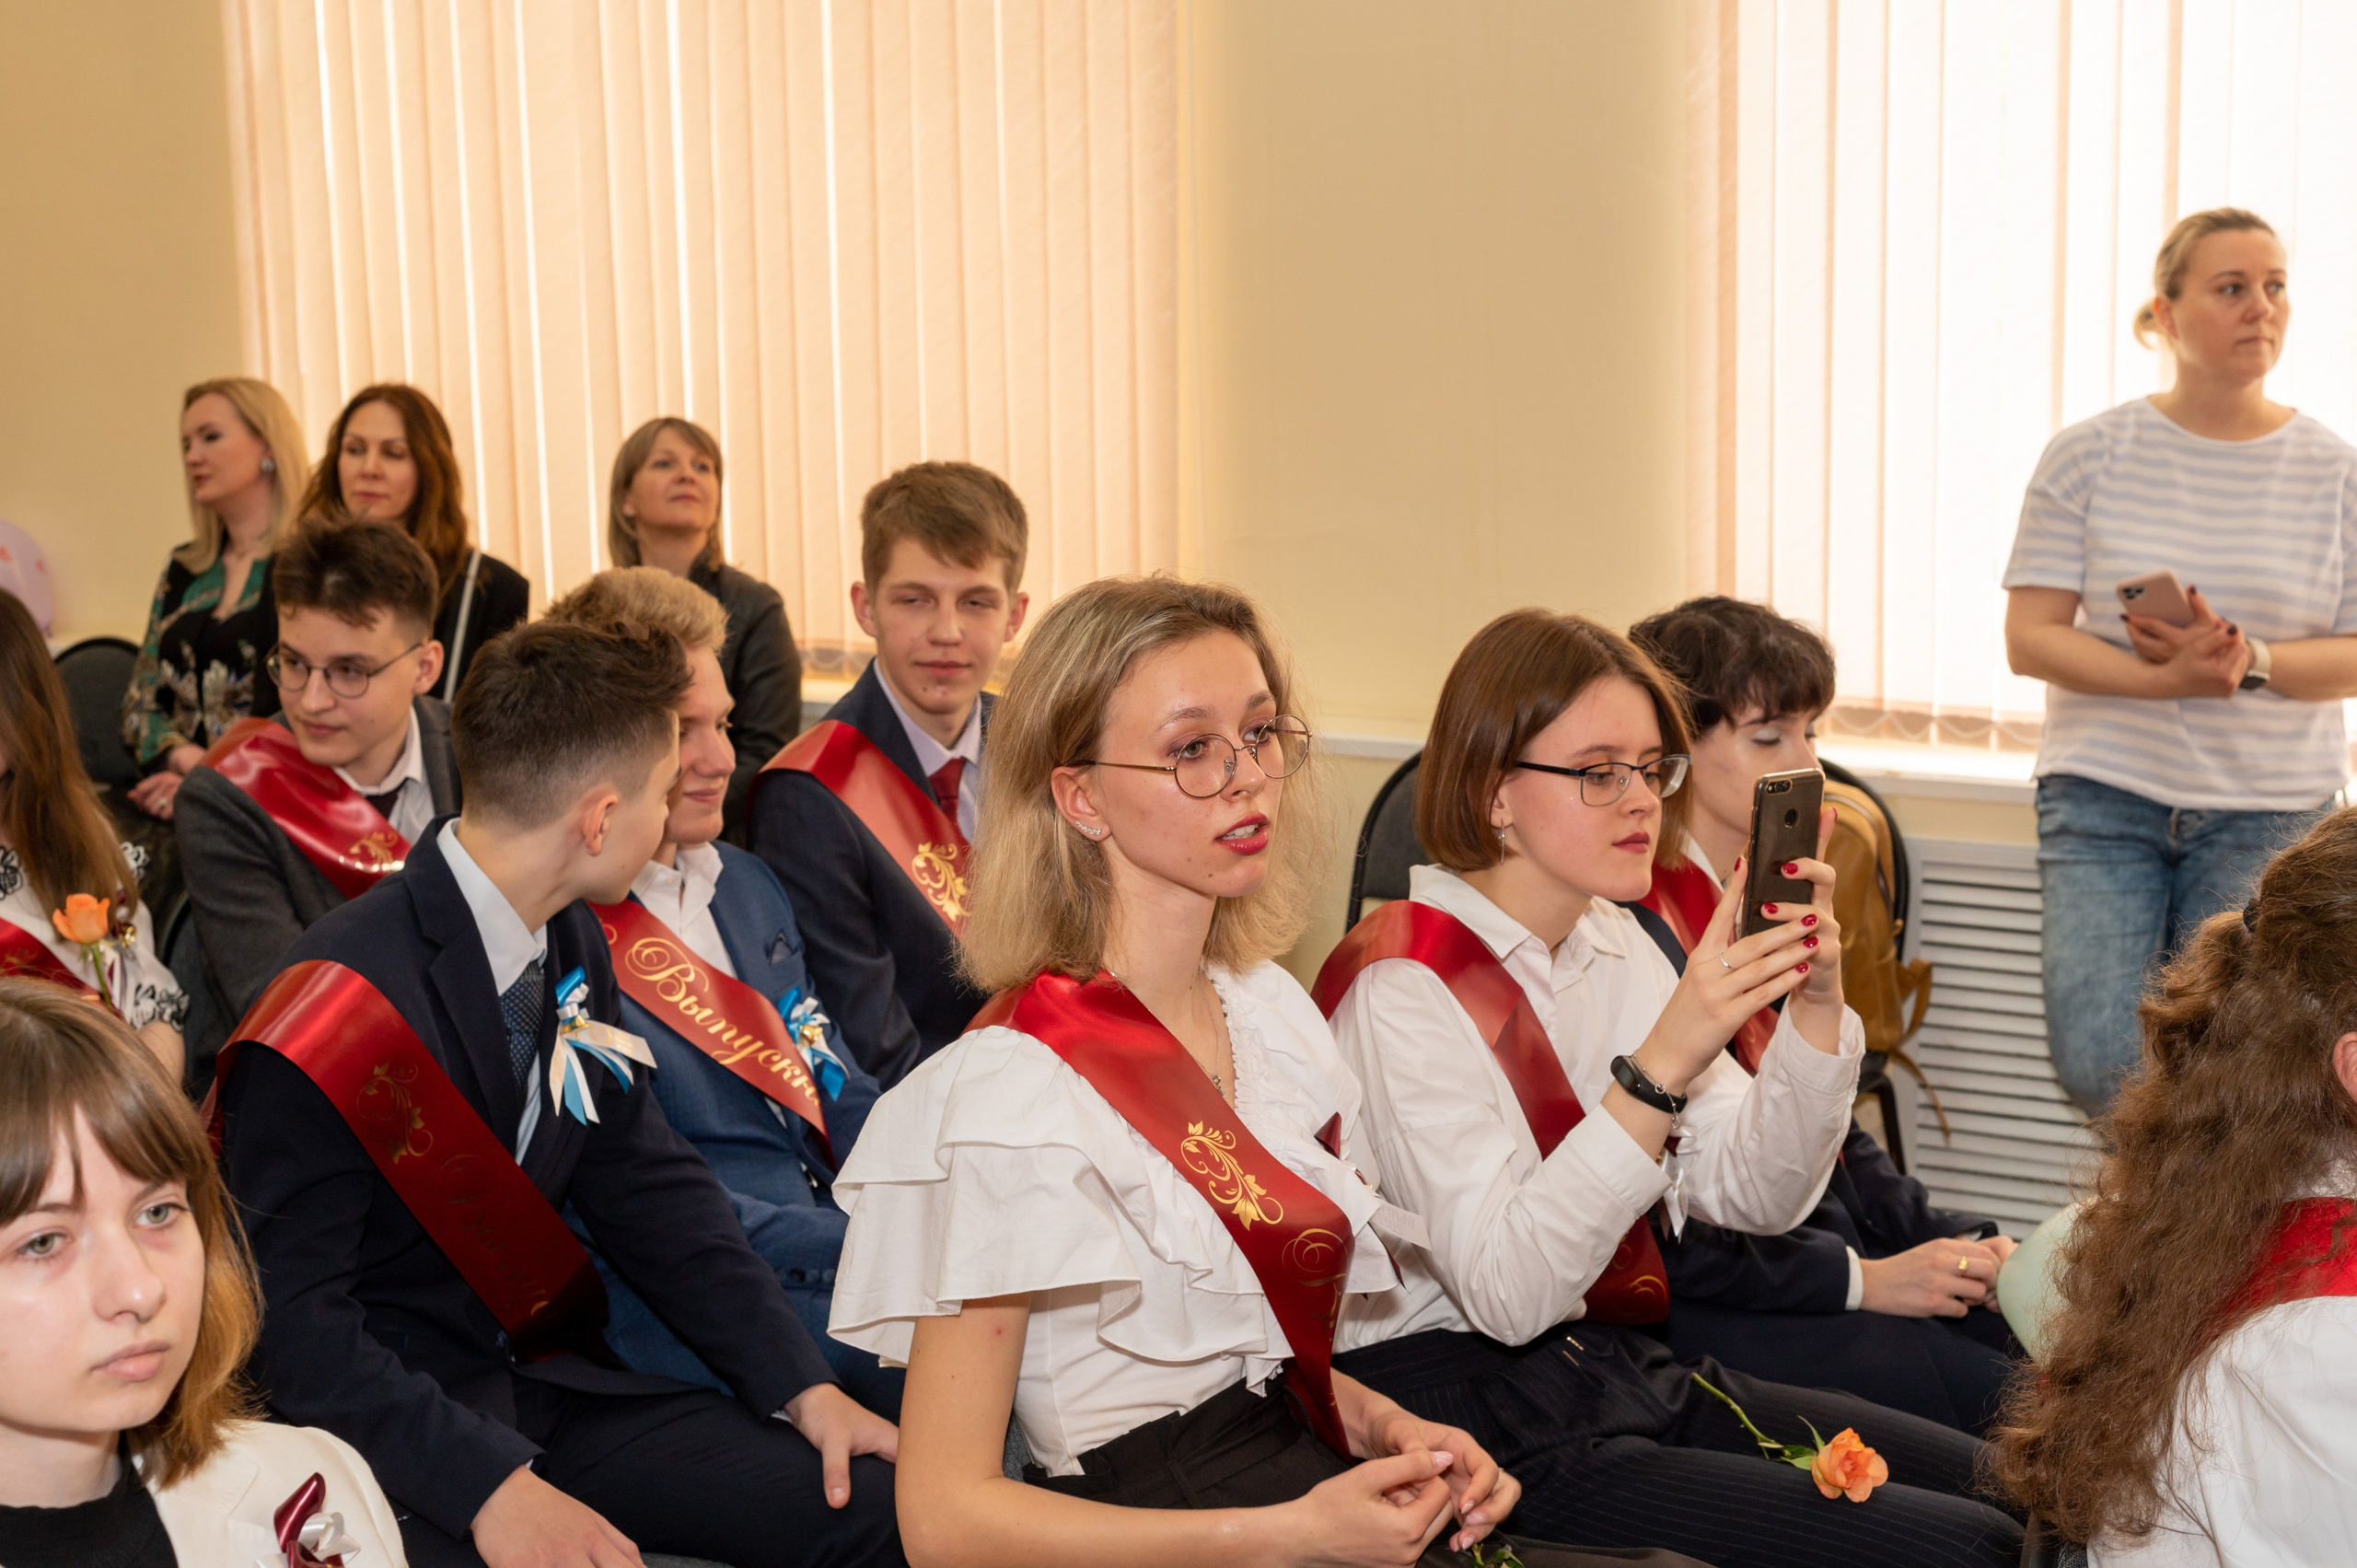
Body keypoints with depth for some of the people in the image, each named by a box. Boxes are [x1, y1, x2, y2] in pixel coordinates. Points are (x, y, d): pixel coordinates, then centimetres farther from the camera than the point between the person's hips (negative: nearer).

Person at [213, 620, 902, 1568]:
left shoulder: (571, 949, 3)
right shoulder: (341, 1006, -20)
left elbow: (649, 1188, 8)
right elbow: (288, 1319, -19)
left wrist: (800, 1384, -1)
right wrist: (489, 1485, -28)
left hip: (545, 1386, 7)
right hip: (388, 1434, -6)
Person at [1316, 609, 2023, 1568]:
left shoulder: (1613, 942, 10)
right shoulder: (1398, 990, -16)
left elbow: (1757, 1197, 7)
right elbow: (1505, 1293, -25)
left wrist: (1816, 1006, -9)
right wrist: (1660, 1064, -32)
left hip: (1630, 1370, 8)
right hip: (1475, 1409, -8)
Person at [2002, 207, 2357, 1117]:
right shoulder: (2089, 455, -2)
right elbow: (2030, 638, -6)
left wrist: (2248, 661, -20)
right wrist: (2165, 681, -21)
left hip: (2269, 809, 1)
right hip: (2106, 797, -1)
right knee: (2099, 1067, -10)